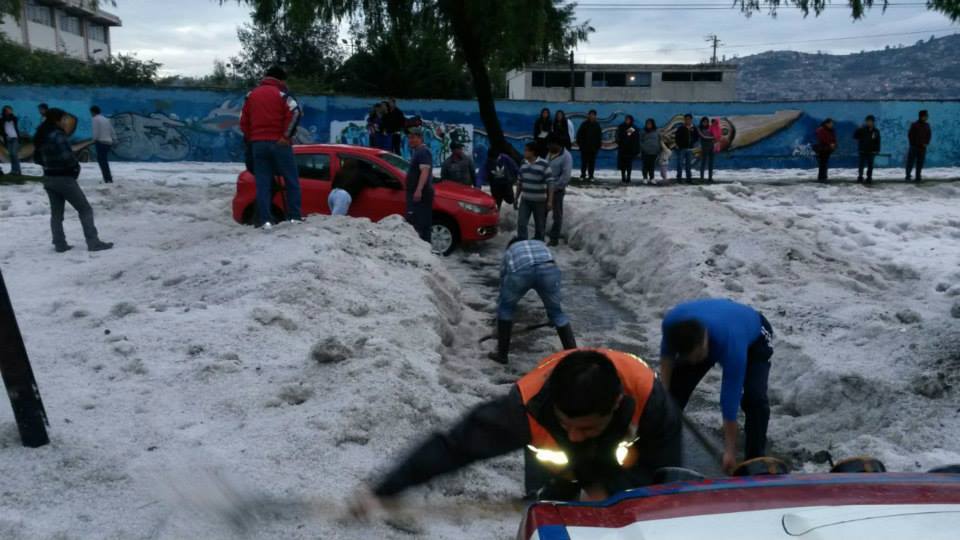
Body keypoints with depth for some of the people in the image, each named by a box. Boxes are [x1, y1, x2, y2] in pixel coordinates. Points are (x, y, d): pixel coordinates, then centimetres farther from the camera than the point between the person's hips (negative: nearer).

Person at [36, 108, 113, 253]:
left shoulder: (41, 136, 9)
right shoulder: (57, 135, -17)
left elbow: (39, 157, 17)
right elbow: (67, 156, -23)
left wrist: (50, 166, 13)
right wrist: (76, 168, -6)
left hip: (49, 178, 8)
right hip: (64, 178, -8)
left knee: (56, 213, 13)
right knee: (85, 209, -1)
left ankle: (60, 244, 13)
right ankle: (93, 242, -5)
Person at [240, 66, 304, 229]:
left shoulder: (252, 95, 16)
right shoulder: (281, 92, -1)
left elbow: (244, 120, 16)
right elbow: (295, 112, -16)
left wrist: (251, 138, 19)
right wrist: (287, 135, -12)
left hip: (258, 144, 5)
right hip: (278, 143, -4)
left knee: (263, 183, 4)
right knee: (291, 180, 4)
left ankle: (265, 220, -1)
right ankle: (294, 217, 1)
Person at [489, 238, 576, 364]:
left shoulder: (508, 252, 40)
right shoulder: (541, 245, 44)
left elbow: (503, 287, 42)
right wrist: (551, 307, 52)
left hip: (519, 271, -1)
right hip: (548, 268, 1)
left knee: (505, 308, 25)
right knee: (557, 312, 21)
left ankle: (502, 354, 28)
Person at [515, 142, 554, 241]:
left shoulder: (544, 164, -12)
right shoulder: (523, 164, 6)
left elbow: (550, 183, -12)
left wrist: (550, 201, -17)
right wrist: (516, 198, 16)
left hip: (539, 201, -4)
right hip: (525, 200, 4)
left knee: (539, 226, 8)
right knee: (521, 223, -4)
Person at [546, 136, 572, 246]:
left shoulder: (566, 157, -16)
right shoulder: (551, 154, 7)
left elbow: (565, 177, -20)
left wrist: (554, 187, -19)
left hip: (557, 190, -7)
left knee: (557, 214, 4)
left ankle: (554, 238, 12)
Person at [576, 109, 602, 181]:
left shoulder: (597, 125, 6)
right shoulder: (584, 124, 0)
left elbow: (600, 136, 9)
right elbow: (579, 134, 0)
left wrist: (599, 145, 4)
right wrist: (579, 143, -5)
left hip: (594, 147, 2)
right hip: (585, 146, -1)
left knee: (592, 162, 3)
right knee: (584, 162, 3)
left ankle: (591, 176, 8)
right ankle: (583, 175, 13)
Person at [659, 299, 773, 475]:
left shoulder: (732, 347, -46)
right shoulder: (672, 322, -36)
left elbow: (730, 400, -37)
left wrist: (730, 451, -29)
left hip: (754, 337, -4)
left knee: (754, 397, -25)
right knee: (676, 385, -3)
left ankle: (755, 460, -6)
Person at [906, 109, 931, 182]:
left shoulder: (927, 125, 8)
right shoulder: (914, 125, -5)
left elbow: (929, 135, 13)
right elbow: (910, 135, -5)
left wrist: (926, 143, 0)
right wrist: (913, 144, -9)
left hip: (922, 147, 4)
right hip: (914, 147, -4)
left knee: (920, 163, 4)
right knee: (910, 162, -3)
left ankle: (918, 177, 9)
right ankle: (908, 176, 6)